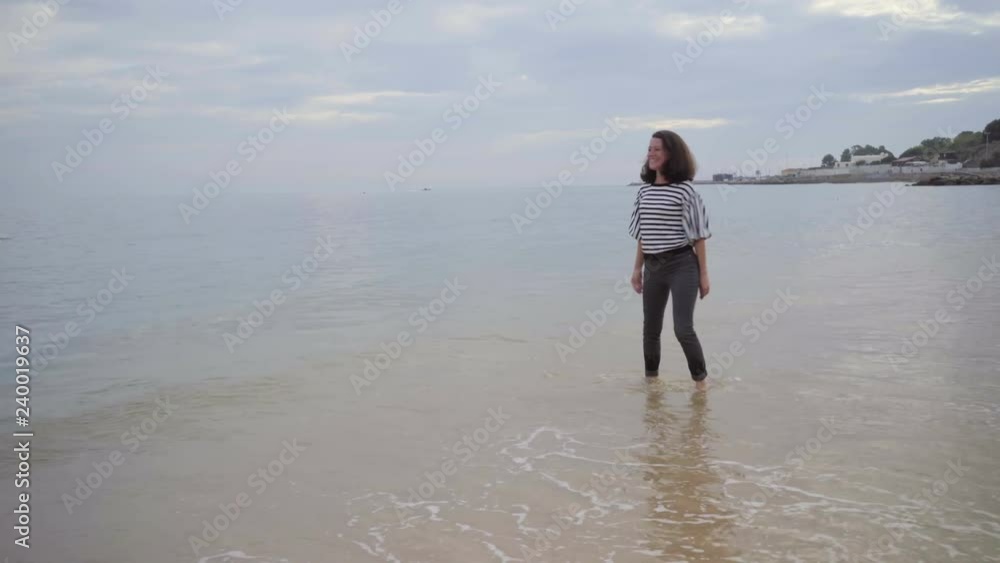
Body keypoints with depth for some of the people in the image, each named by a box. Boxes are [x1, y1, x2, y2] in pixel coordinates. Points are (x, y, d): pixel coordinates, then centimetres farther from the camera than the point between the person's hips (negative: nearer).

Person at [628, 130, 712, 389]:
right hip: (653, 267, 6)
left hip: (682, 264, -6)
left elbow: (698, 235, -6)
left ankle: (700, 380, 6)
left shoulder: (685, 189, -8)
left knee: (683, 329, -11)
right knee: (650, 328, 11)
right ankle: (651, 378, 27)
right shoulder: (644, 191, 8)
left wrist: (703, 273, -7)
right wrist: (637, 268, 12)